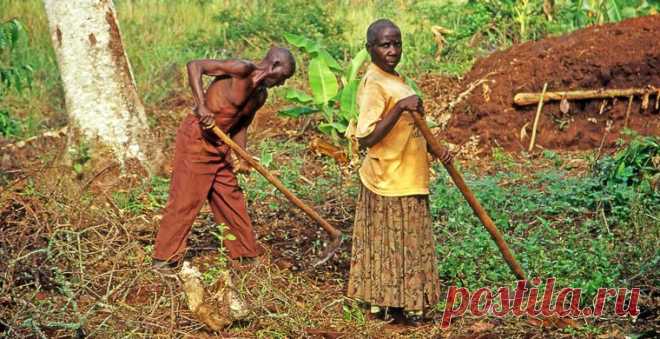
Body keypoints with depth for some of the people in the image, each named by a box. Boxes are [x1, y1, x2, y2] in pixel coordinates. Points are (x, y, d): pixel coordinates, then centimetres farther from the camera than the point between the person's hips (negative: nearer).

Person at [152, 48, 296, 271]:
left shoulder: (261, 95, 11)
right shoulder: (242, 69, -15)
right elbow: (195, 66, -19)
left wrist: (242, 158, 3)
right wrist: (201, 106, -27)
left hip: (218, 145, 9)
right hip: (196, 138, -9)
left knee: (231, 198, 15)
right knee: (185, 199, -6)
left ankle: (246, 252, 26)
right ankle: (164, 258, 2)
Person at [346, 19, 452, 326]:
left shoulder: (394, 80, 11)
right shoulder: (374, 85, -18)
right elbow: (366, 138, -27)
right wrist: (400, 107, -31)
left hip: (407, 180, 9)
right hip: (391, 182, -9)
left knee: (407, 243, 15)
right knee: (395, 244, 1)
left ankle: (381, 303, 24)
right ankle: (402, 306, 12)